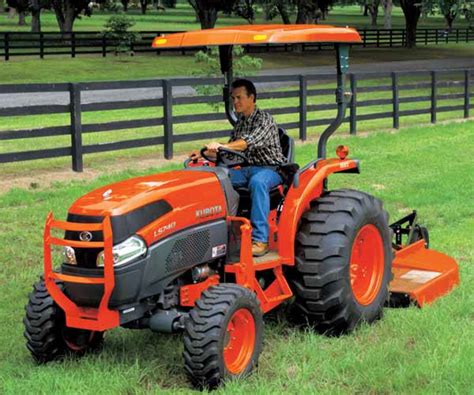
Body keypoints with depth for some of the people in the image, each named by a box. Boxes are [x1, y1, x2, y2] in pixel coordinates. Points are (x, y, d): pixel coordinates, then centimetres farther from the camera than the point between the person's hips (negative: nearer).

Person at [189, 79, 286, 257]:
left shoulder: (264, 119, -9)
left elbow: (250, 142, -27)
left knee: (257, 182, -41)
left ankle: (260, 240, -42)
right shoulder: (240, 122, 15)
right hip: (247, 168, 7)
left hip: (270, 169, -7)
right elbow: (230, 149, 19)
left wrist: (222, 146, -41)